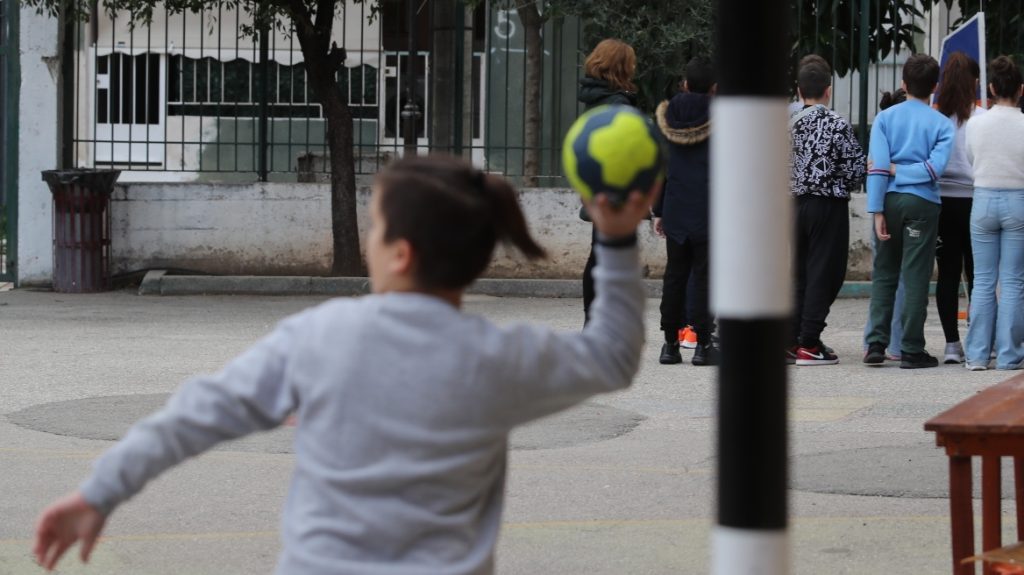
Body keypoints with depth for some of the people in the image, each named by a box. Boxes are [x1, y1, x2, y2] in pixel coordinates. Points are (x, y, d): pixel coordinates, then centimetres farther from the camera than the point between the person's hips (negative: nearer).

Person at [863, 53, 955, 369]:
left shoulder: (885, 118, 3)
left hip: (890, 201, 2)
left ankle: (876, 343, 5)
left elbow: (876, 167, -5)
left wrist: (877, 210, -6)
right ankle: (912, 351, 2)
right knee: (916, 278, 1)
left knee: (884, 274, 11)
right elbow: (935, 167, -14)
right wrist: (901, 171, -4)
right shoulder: (942, 124, -1)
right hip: (922, 204, -2)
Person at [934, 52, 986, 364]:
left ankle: (952, 343, 3)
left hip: (939, 200, 2)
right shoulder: (980, 118, -7)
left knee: (947, 273, 5)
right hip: (971, 199, -2)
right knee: (976, 274, 5)